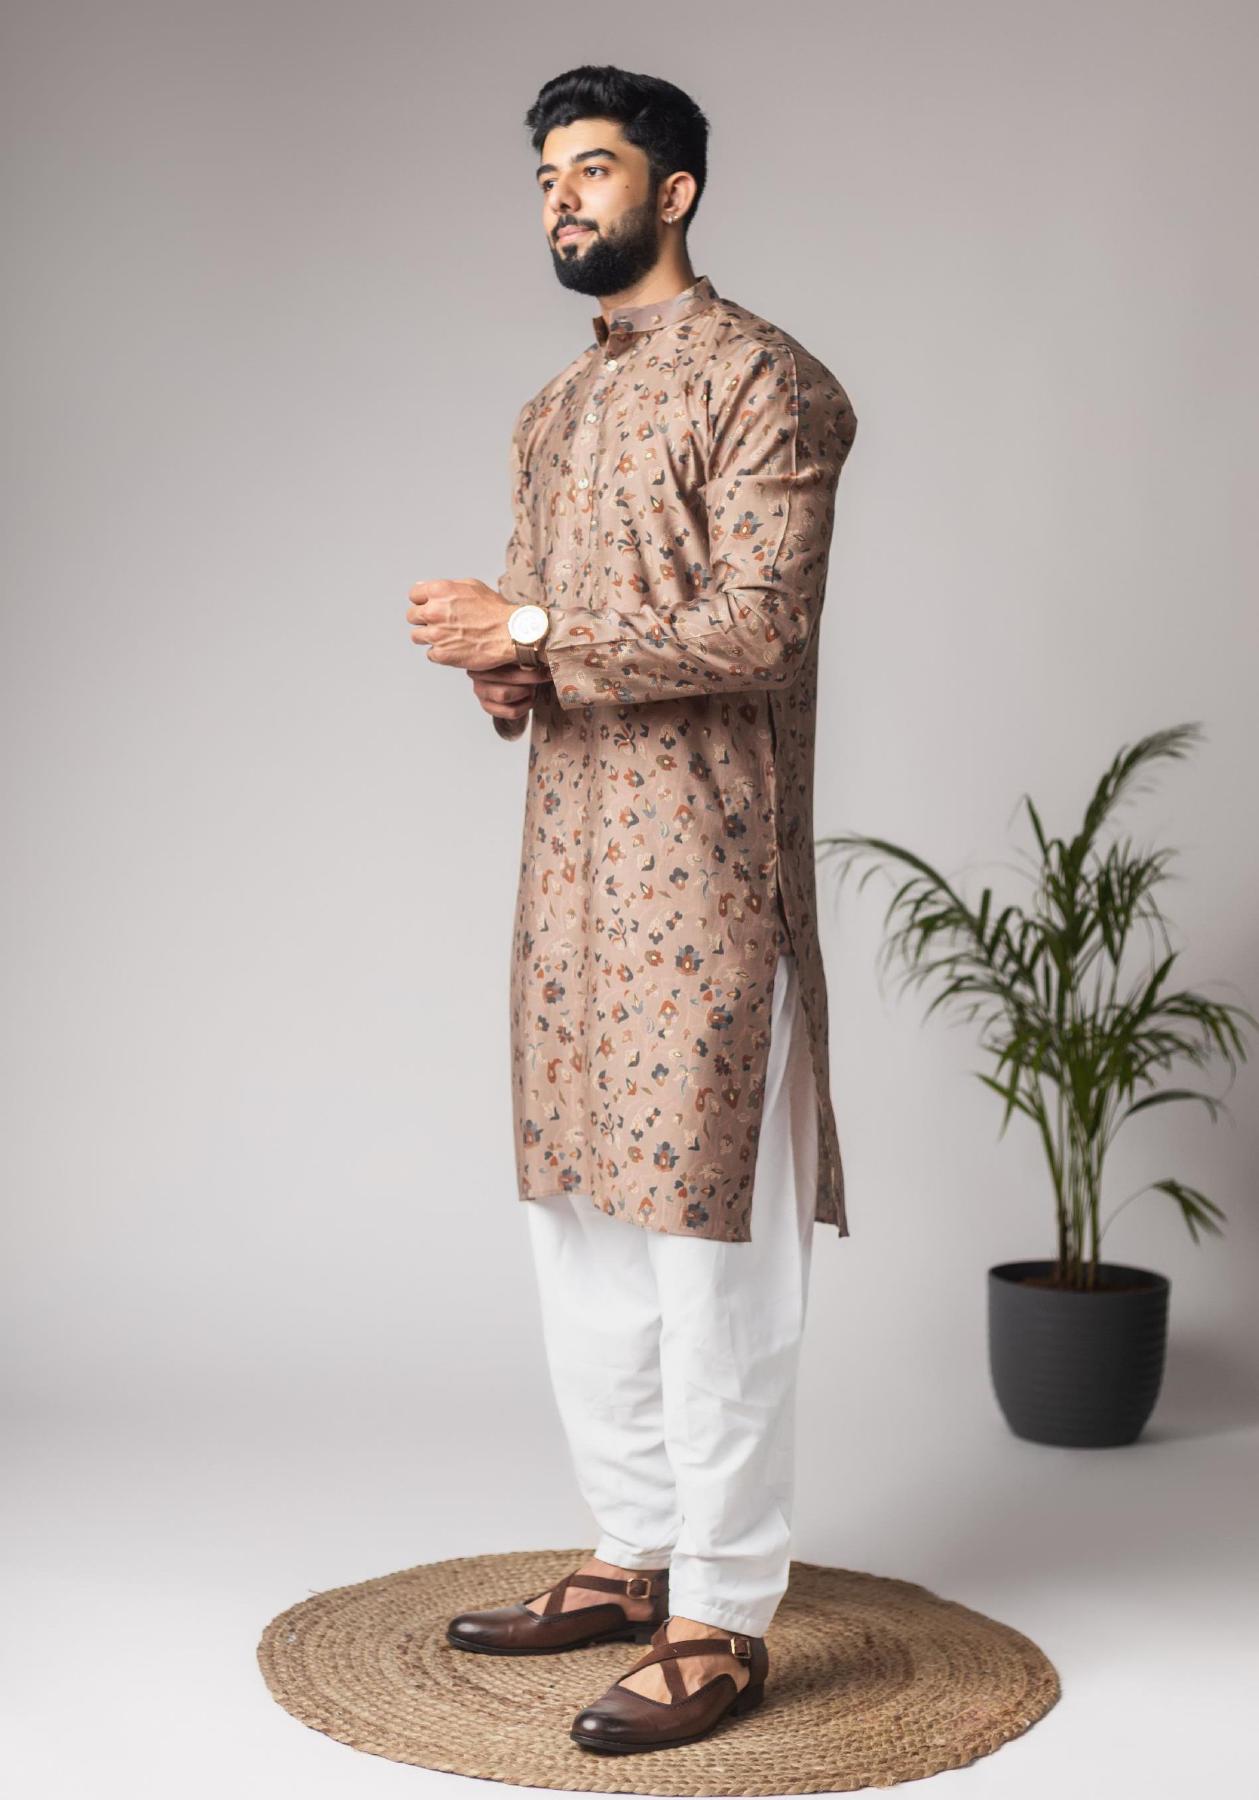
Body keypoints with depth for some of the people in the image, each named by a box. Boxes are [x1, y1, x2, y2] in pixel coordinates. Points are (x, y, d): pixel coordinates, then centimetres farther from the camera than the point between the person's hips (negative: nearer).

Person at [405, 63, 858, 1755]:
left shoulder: (757, 380, -7)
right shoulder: (554, 411, 19)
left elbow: (756, 626, -17)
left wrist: (532, 637, -16)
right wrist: (503, 672, -1)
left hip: (704, 870, -9)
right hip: (571, 856, 9)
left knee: (708, 1233, -4)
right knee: (579, 1221, 13)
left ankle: (723, 1620, 5)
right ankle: (637, 1552, 27)